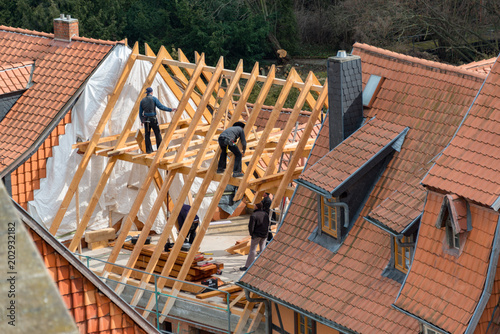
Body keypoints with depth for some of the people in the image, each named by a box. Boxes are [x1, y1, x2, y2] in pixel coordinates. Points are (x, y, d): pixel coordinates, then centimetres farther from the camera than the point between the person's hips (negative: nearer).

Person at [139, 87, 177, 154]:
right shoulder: (154, 99, -5)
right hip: (153, 119, -4)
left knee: (147, 135, 7)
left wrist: (142, 120, 25)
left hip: (146, 120, 4)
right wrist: (170, 110, -10)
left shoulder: (142, 100, 8)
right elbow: (161, 107, -14)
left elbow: (140, 112, 12)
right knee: (157, 134, 7)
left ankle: (148, 150, 7)